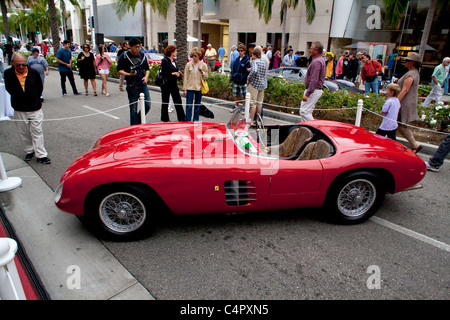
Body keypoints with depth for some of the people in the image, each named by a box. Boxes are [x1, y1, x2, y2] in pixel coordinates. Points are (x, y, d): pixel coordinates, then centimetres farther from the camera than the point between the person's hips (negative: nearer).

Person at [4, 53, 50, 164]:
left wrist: (36, 99, 1)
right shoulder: (8, 74, -4)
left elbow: (40, 87, 8)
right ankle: (29, 151, 30)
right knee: (23, 132, 12)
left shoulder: (34, 72, -4)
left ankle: (41, 155, 5)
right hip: (19, 110, 1)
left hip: (35, 108, -1)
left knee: (37, 131, 1)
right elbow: (9, 89, 4)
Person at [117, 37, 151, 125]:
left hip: (143, 84, 4)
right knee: (133, 109, 0)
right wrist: (129, 74, -19)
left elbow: (147, 68, 17)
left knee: (147, 105, 1)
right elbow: (119, 70, -2)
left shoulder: (142, 55, 9)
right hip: (132, 86, -4)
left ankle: (138, 119, 27)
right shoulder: (124, 56, -3)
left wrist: (146, 77, -2)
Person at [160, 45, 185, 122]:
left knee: (178, 101, 4)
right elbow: (163, 73, -19)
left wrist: (178, 74, 0)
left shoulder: (174, 61, 13)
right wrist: (173, 73, -18)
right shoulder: (165, 61, -11)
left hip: (174, 84, 7)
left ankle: (182, 118, 8)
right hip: (166, 84, -7)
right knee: (165, 102, 4)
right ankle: (165, 119, 15)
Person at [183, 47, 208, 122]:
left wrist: (202, 71, -11)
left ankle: (196, 121, 19)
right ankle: (188, 121, 3)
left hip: (199, 88, 1)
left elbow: (206, 77, 5)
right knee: (189, 106, -3)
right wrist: (185, 89, -1)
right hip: (190, 88, -1)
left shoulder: (203, 65, 3)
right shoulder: (188, 64, 2)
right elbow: (185, 78, 3)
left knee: (197, 106, 9)